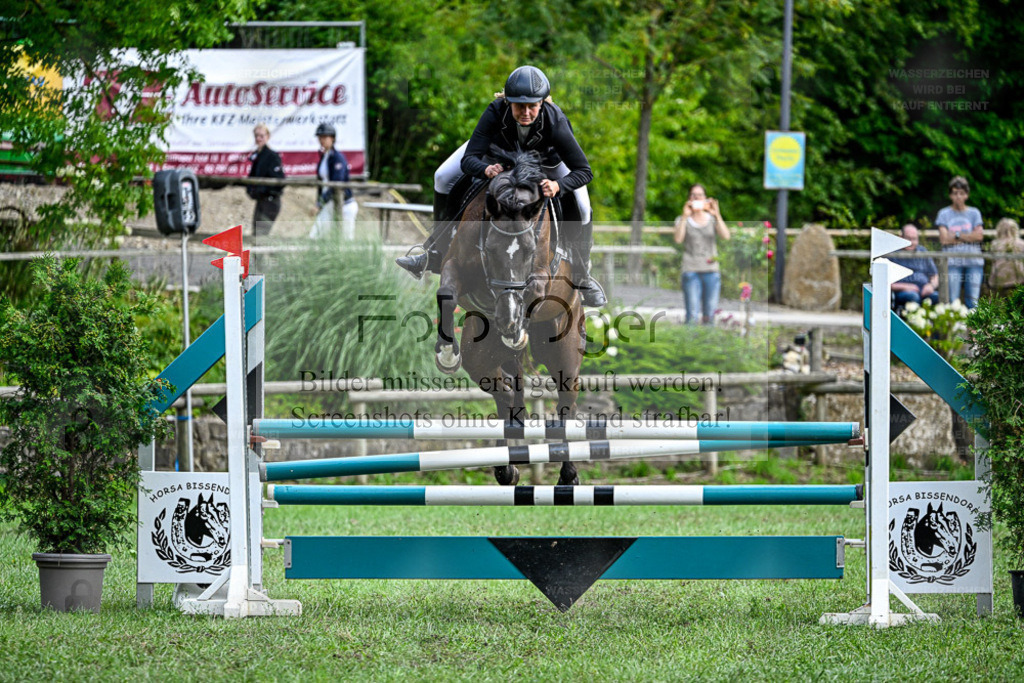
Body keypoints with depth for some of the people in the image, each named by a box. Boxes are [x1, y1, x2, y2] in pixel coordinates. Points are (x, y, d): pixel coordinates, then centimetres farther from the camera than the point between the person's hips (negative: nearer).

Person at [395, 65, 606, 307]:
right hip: (499, 146, 1)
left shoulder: (555, 122, -42)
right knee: (444, 177, -8)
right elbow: (468, 159, -42)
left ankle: (581, 276, 5)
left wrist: (558, 186, -58)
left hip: (546, 156, -1)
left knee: (581, 208, -18)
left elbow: (583, 170, -38)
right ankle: (436, 253, 7)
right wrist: (486, 169, -65)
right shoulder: (496, 112, -41)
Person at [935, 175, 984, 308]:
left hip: (973, 261, 1)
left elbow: (979, 236, 0)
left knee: (973, 301, -6)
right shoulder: (944, 214, 9)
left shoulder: (974, 213, 13)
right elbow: (944, 239, -3)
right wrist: (969, 237, -2)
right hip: (952, 261, -1)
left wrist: (956, 235, -2)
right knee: (952, 301, -9)